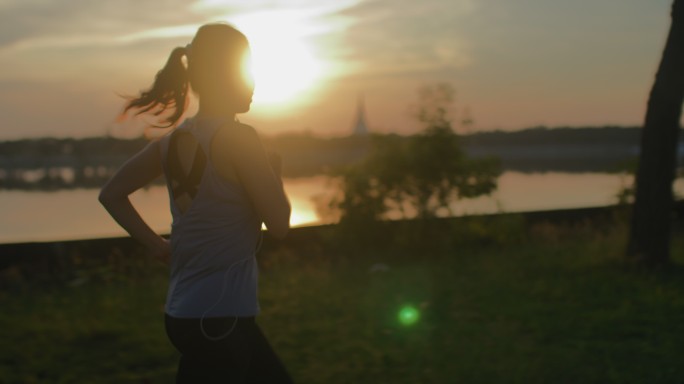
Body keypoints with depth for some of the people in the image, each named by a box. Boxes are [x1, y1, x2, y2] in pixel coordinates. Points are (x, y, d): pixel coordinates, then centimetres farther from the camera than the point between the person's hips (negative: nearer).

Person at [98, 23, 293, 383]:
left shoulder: (175, 139, 7)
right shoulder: (237, 137, -15)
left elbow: (112, 194, 15)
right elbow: (279, 223, -13)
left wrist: (155, 244, 13)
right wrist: (273, 170, 4)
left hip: (188, 311, 9)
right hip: (218, 317, -9)